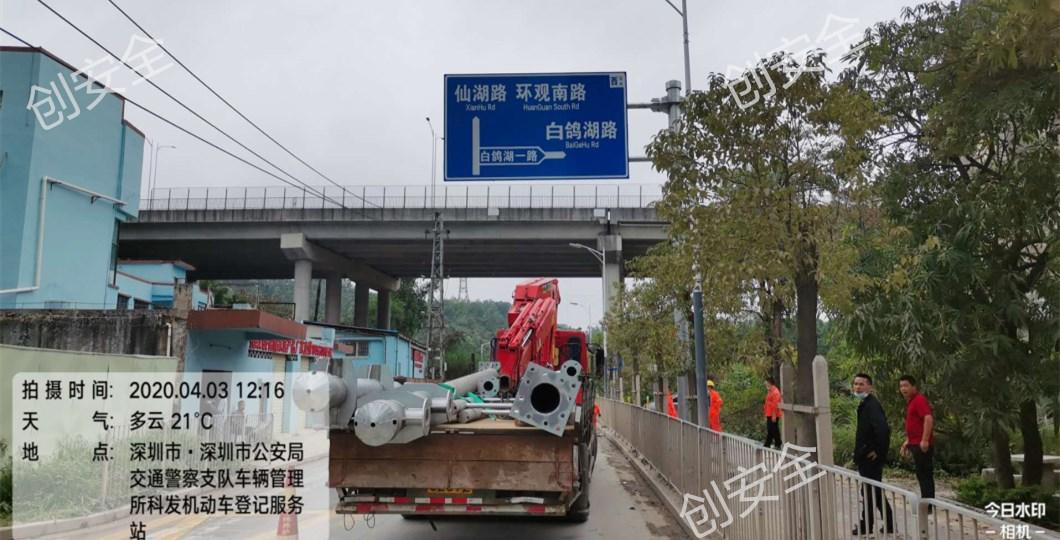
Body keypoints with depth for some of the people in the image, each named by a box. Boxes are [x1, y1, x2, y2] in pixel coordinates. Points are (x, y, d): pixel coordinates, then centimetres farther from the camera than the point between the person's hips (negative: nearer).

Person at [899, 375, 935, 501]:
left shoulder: (919, 400, -13)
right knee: (922, 475, 14)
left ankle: (928, 506, -1)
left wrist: (925, 440, -29)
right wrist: (908, 441, 24)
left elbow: (928, 418, -25)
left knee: (925, 475, -6)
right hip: (916, 444, 10)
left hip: (922, 445, -10)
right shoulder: (910, 402, 17)